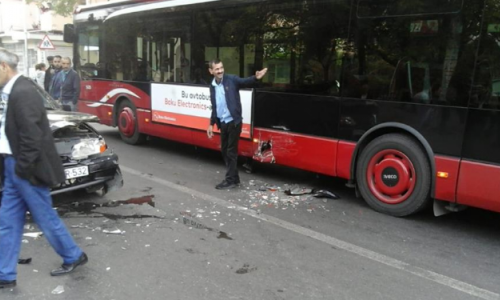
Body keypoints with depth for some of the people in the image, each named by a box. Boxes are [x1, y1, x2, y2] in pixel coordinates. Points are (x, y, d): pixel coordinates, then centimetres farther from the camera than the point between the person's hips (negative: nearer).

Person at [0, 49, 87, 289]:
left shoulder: (22, 92, -19)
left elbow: (32, 136, -24)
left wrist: (22, 168, -17)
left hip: (24, 170, -9)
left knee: (45, 218, 7)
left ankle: (74, 256, 27)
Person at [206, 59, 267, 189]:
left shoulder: (231, 80, -7)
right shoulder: (212, 86, 10)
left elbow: (245, 82, -24)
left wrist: (256, 78, -44)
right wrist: (211, 124, 18)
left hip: (233, 122, -7)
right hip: (223, 123, 7)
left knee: (231, 151, -1)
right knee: (224, 151, 14)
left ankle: (230, 180, 9)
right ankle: (234, 178, 26)